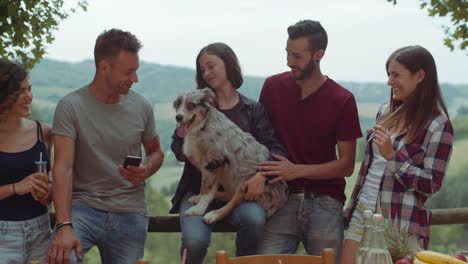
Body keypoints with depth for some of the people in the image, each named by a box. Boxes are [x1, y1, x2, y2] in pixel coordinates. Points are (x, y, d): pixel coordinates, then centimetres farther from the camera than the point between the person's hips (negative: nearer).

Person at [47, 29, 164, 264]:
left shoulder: (142, 107, 3)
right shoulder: (71, 106, -8)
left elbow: (155, 151, 18)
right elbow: (63, 167, -14)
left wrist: (146, 170, -7)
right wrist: (64, 225, -26)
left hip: (130, 212, 4)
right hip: (83, 207, -4)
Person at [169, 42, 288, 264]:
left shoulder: (253, 110, 6)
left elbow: (275, 148, -4)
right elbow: (180, 154, 4)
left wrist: (261, 173, -22)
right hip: (199, 191, 0)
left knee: (254, 218, -32)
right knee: (195, 240, -27)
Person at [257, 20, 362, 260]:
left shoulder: (342, 100, -3)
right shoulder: (273, 87, 3)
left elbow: (346, 166, -2)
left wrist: (297, 170, -13)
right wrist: (259, 174, -8)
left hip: (325, 204, 0)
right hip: (281, 199, 1)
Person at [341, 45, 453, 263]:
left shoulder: (438, 125, -9)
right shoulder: (386, 112, 9)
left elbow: (431, 185, -11)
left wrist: (392, 156, -20)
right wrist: (350, 210, 15)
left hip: (402, 224, -6)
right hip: (362, 215, 6)